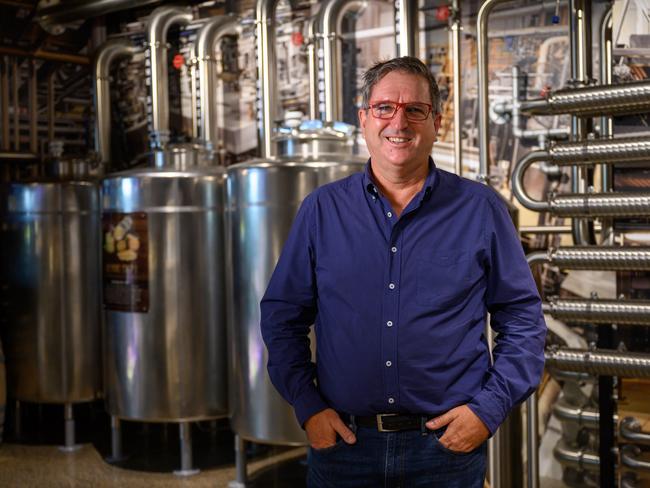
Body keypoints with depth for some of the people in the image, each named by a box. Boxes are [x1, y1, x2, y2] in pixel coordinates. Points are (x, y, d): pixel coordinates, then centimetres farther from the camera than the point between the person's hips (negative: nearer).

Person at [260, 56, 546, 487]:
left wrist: (489, 408, -7)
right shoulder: (321, 210, 2)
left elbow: (523, 320, 2)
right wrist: (307, 405, -3)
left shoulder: (481, 210, -1)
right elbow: (282, 315, 6)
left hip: (449, 448, -1)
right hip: (342, 443, 1)